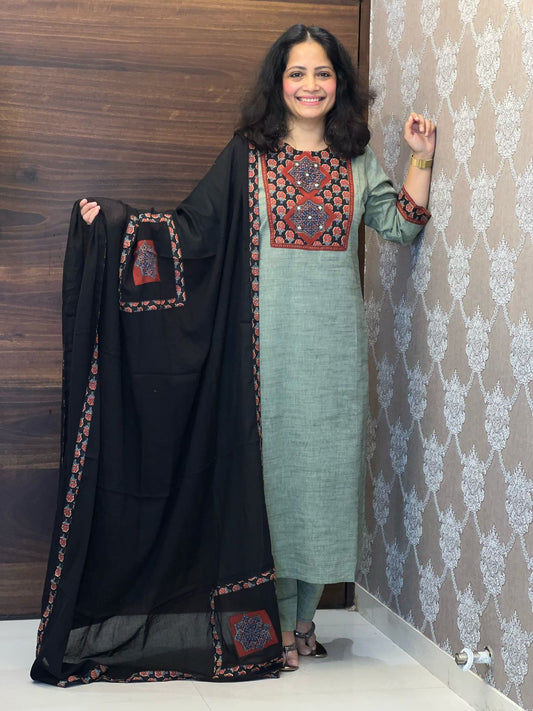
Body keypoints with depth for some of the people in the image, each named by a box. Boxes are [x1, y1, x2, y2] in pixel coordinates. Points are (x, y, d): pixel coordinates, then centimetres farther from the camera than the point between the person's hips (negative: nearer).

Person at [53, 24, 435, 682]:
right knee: (273, 458, -1)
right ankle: (283, 622, 8)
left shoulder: (357, 162, 12)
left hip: (335, 338, 3)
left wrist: (421, 160, 4)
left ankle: (307, 615, 17)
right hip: (270, 337, -2)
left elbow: (400, 226, 11)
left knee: (326, 463, 5)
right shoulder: (248, 156, 5)